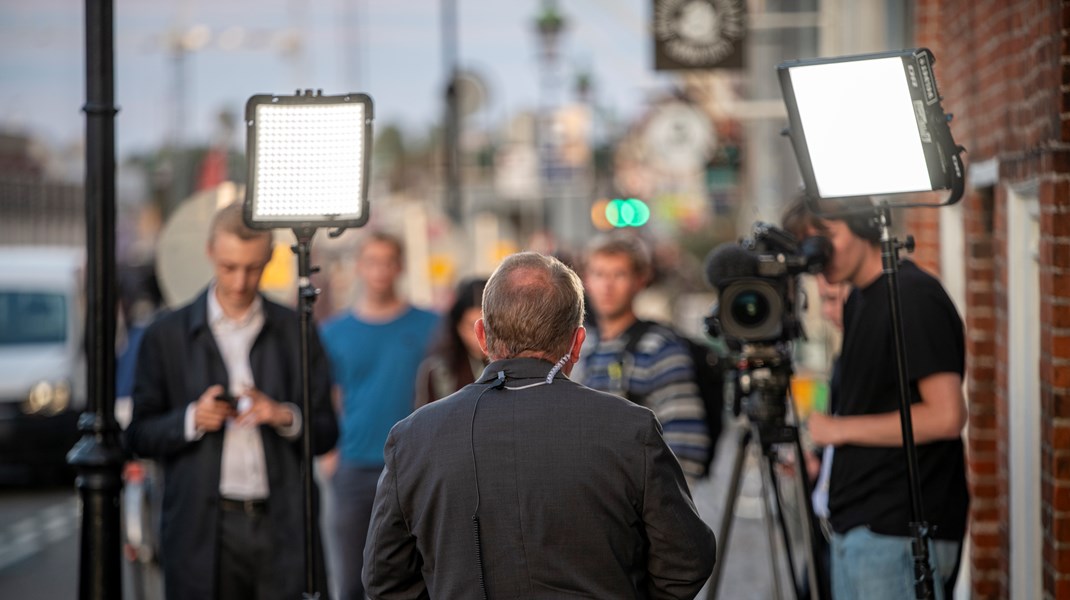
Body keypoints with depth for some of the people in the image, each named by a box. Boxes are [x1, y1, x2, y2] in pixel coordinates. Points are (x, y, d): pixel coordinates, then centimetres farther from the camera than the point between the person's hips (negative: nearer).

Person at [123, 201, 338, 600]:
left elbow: (326, 434, 10)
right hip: (203, 533, -1)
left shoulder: (296, 332, 10)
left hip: (281, 526, 1)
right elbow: (138, 437, 6)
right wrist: (192, 419, -12)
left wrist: (286, 418, -11)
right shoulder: (166, 337, 7)